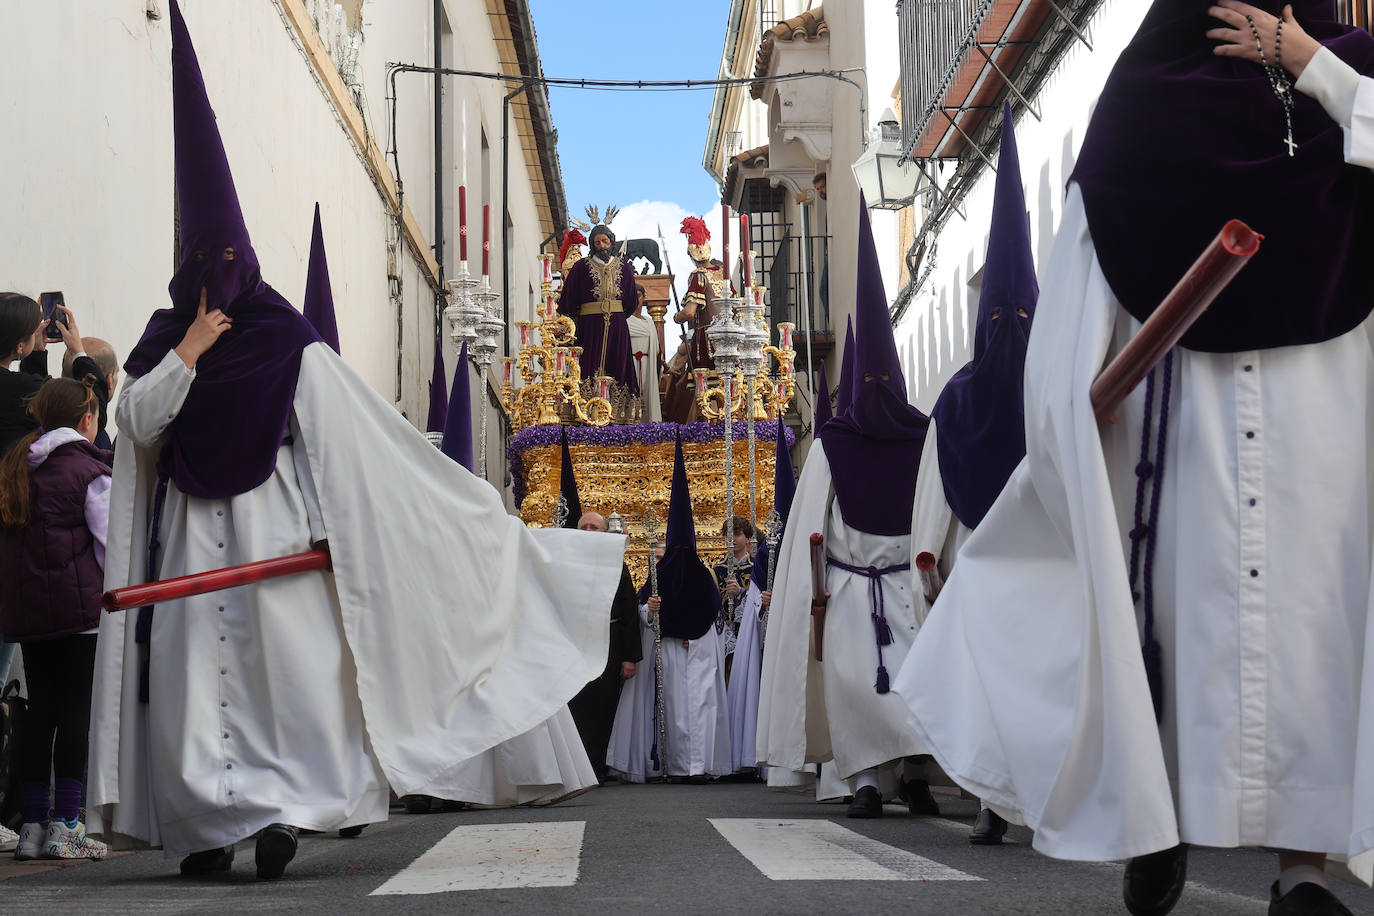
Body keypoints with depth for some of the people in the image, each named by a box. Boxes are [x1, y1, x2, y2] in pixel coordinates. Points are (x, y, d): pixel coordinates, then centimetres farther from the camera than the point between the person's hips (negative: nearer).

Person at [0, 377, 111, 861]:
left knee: (40, 709, 9)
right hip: (79, 603, -6)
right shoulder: (89, 469, -6)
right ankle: (64, 827, -5)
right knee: (77, 710, -3)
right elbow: (110, 543, -8)